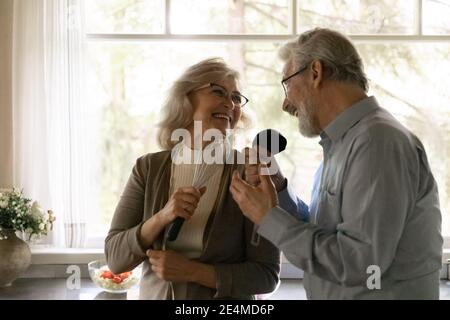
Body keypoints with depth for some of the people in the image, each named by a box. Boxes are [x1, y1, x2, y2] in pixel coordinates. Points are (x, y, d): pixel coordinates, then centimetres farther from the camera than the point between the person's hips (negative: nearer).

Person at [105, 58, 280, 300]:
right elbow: (115, 259, -10)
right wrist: (160, 218, -24)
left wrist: (192, 271, -22)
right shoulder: (149, 168, -6)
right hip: (154, 293, 2)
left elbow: (267, 275, -14)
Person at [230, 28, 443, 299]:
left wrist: (269, 219, -18)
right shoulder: (344, 143, 10)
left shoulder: (378, 141, -20)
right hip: (334, 292, 8)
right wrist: (275, 187, 0)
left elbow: (360, 263, -26)